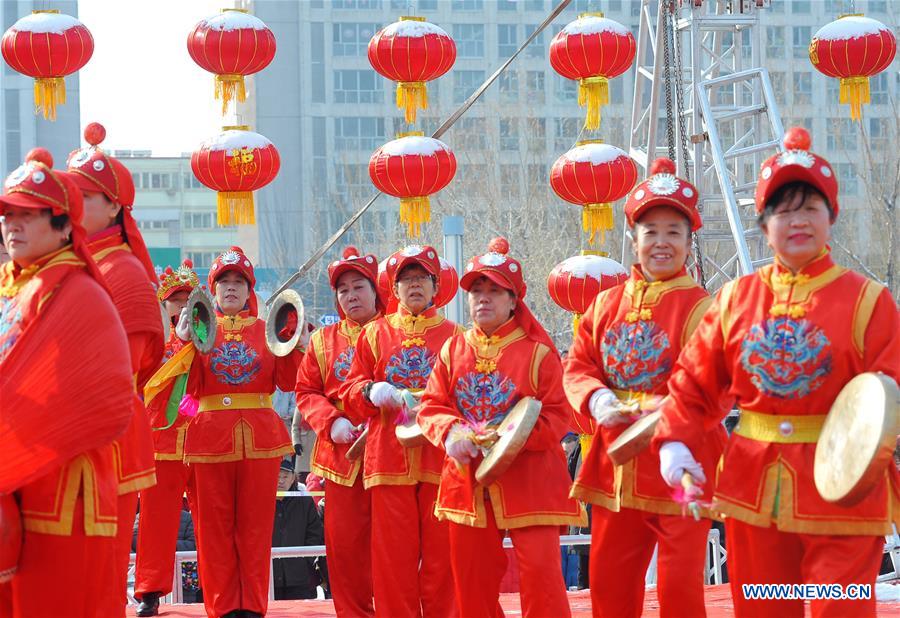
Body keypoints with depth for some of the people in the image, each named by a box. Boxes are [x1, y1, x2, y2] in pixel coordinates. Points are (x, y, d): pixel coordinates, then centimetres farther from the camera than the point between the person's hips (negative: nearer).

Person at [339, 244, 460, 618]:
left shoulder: (453, 335, 10)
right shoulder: (375, 333, 13)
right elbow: (349, 392, 12)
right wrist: (370, 391, -9)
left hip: (439, 456, -1)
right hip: (389, 457, 1)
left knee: (440, 551, -1)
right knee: (393, 552, -1)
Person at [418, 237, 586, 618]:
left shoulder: (538, 352, -4)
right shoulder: (453, 350, 9)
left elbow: (557, 415, -8)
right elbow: (432, 406, 5)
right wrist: (451, 432, -16)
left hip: (529, 482, -4)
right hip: (468, 480, 5)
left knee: (540, 570, -10)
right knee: (472, 575, 10)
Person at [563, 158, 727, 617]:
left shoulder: (700, 307, -8)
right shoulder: (607, 304, 9)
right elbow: (578, 367, 8)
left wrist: (658, 412, -26)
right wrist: (599, 401, -11)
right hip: (617, 467, 6)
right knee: (608, 579, 13)